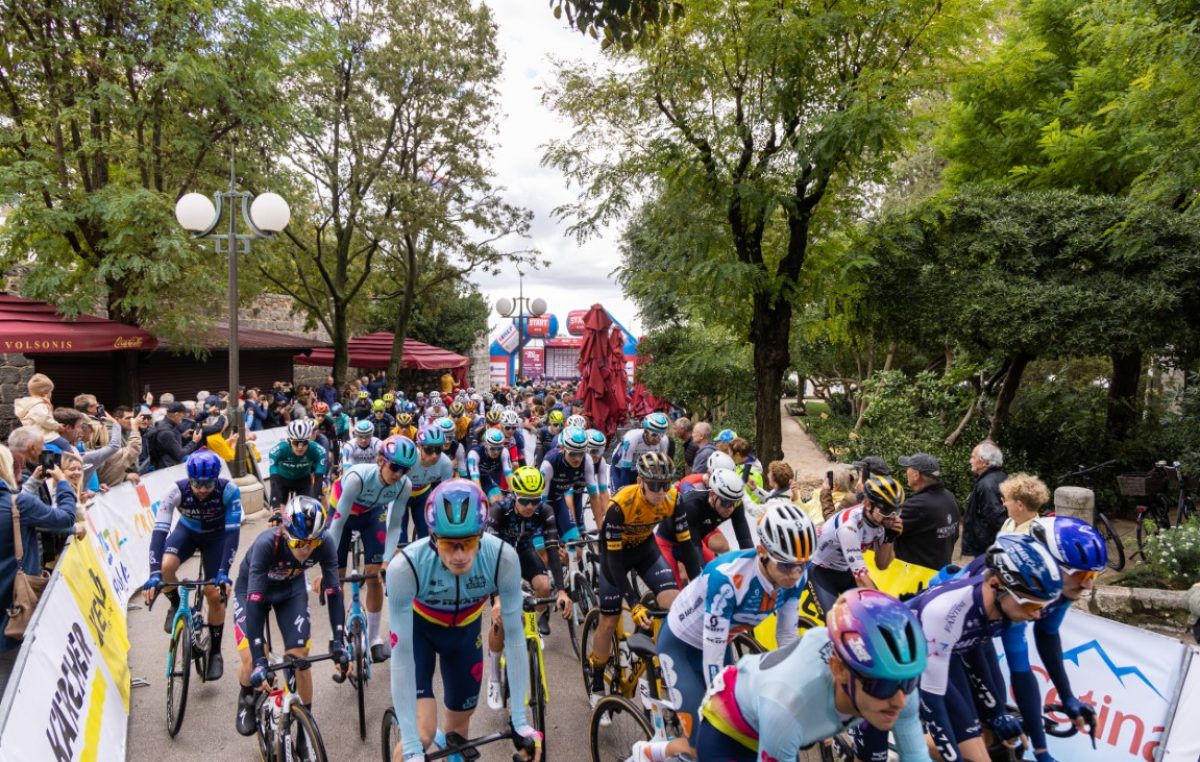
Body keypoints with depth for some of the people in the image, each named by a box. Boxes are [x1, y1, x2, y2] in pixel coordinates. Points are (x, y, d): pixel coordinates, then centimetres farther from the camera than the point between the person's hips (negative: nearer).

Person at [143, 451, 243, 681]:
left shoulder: (229, 491, -34)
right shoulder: (177, 490, -32)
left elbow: (233, 532, -34)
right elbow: (159, 530, -36)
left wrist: (223, 572, -42)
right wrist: (154, 574, -44)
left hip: (217, 535, -1)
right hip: (187, 531, 1)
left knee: (215, 595, -8)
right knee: (165, 567, -30)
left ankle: (215, 651, 13)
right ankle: (176, 605, 3)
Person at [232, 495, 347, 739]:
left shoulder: (324, 544, -32)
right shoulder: (266, 544, -40)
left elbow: (333, 591, -26)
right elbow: (254, 600, -42)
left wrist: (338, 641, -33)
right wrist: (259, 660, -46)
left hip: (291, 589, 2)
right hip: (252, 588, -2)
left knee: (300, 659, -9)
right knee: (250, 661, -14)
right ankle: (247, 698, 21)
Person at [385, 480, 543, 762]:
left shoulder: (504, 558, -34)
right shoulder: (405, 567, -39)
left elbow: (514, 636, -24)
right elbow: (401, 657, -35)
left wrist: (519, 719, -24)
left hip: (465, 630, 2)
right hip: (418, 628, -2)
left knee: (458, 732, 11)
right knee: (423, 733, -18)